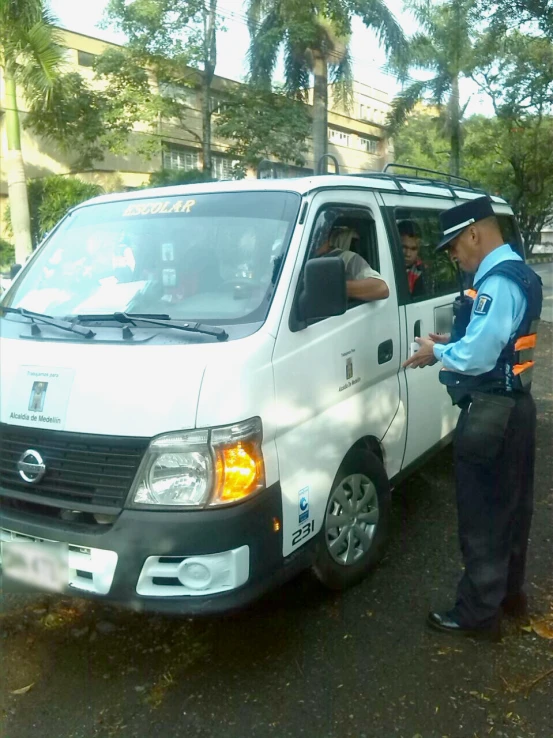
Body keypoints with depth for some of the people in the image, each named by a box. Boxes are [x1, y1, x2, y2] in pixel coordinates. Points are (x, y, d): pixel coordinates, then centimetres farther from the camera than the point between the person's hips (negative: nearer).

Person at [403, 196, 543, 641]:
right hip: (516, 405, 11)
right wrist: (449, 346, 7)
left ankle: (479, 613, 15)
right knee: (511, 506, 20)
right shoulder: (520, 275, 12)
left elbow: (476, 357, -26)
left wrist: (437, 351, -8)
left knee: (482, 516, 2)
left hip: (491, 413, -11)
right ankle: (510, 592, 37)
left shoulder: (497, 283, -21)